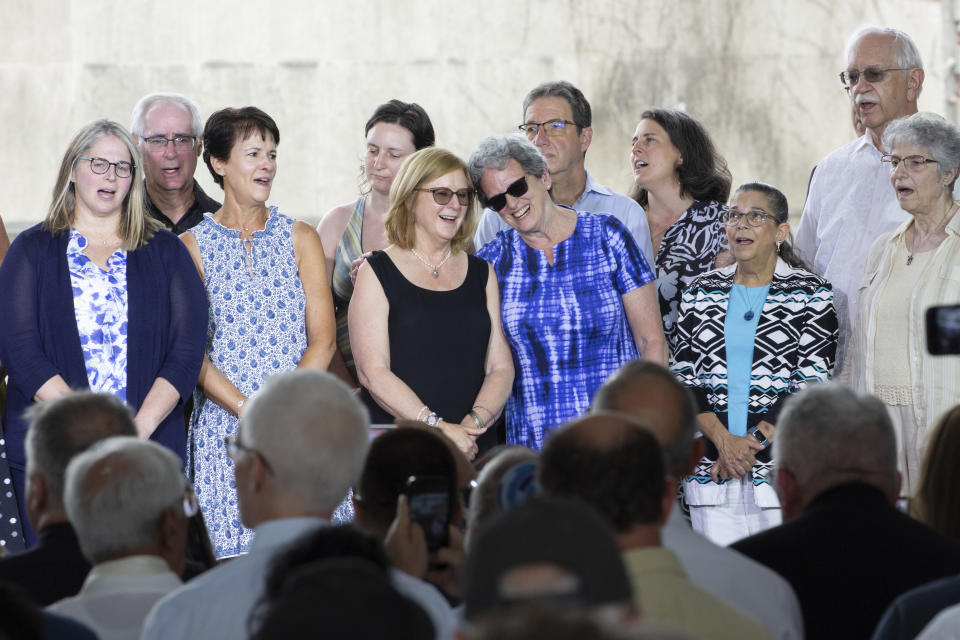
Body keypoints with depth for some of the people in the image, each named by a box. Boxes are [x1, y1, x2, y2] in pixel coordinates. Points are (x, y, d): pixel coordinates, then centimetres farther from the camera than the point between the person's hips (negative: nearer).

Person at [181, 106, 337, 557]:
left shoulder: (300, 238, 10)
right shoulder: (193, 245, 5)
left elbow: (323, 340, 3)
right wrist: (247, 410, -14)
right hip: (223, 425, -1)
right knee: (234, 558, -8)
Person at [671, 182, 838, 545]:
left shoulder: (811, 294, 2)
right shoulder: (701, 293, 11)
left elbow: (812, 384, -6)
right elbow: (685, 379, 6)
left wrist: (754, 442, -14)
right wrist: (724, 441, -10)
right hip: (712, 471, 3)